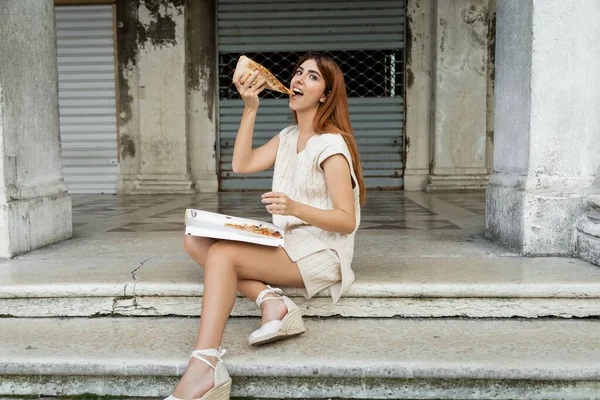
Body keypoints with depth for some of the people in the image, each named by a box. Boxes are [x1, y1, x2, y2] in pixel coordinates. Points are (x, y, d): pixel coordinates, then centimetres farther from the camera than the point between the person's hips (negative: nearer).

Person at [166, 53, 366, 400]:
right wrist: (250, 108, -1)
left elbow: (346, 221, -15)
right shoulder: (288, 137, 15)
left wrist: (296, 208, -31)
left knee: (222, 253, -27)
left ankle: (205, 367, -34)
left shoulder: (331, 144, -11)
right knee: (195, 240, -6)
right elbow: (242, 164, 3)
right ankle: (270, 300, -18)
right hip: (287, 244, 9)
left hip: (320, 254, -8)